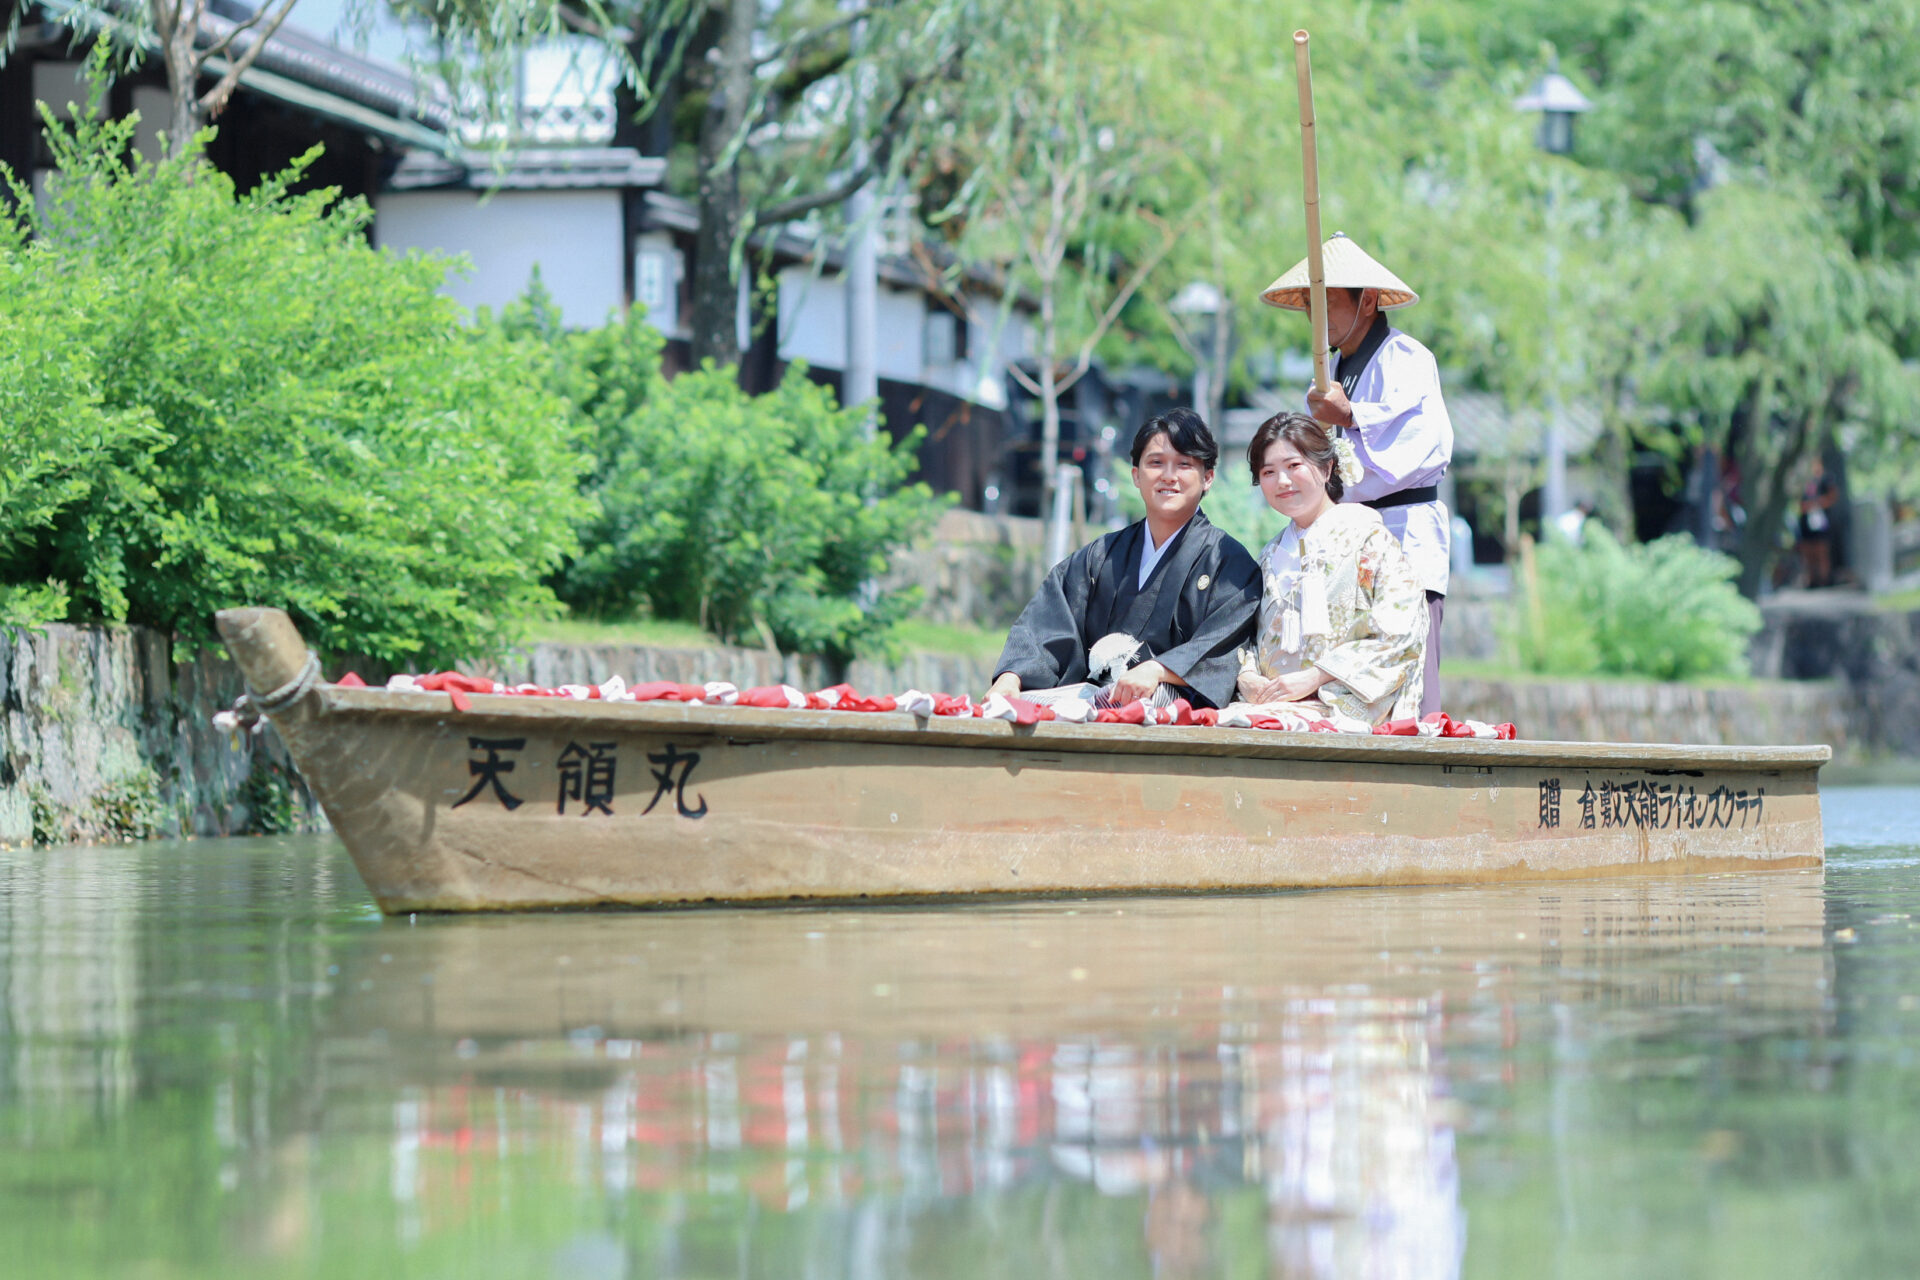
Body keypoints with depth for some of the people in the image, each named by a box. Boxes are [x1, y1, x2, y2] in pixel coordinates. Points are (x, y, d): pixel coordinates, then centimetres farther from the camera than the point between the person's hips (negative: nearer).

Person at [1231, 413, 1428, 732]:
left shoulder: (1369, 538, 3)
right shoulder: (1271, 556, 24)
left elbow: (1398, 634, -6)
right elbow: (1247, 636, 21)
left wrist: (1314, 677, -12)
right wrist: (1247, 678, -4)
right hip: (1270, 701, 5)